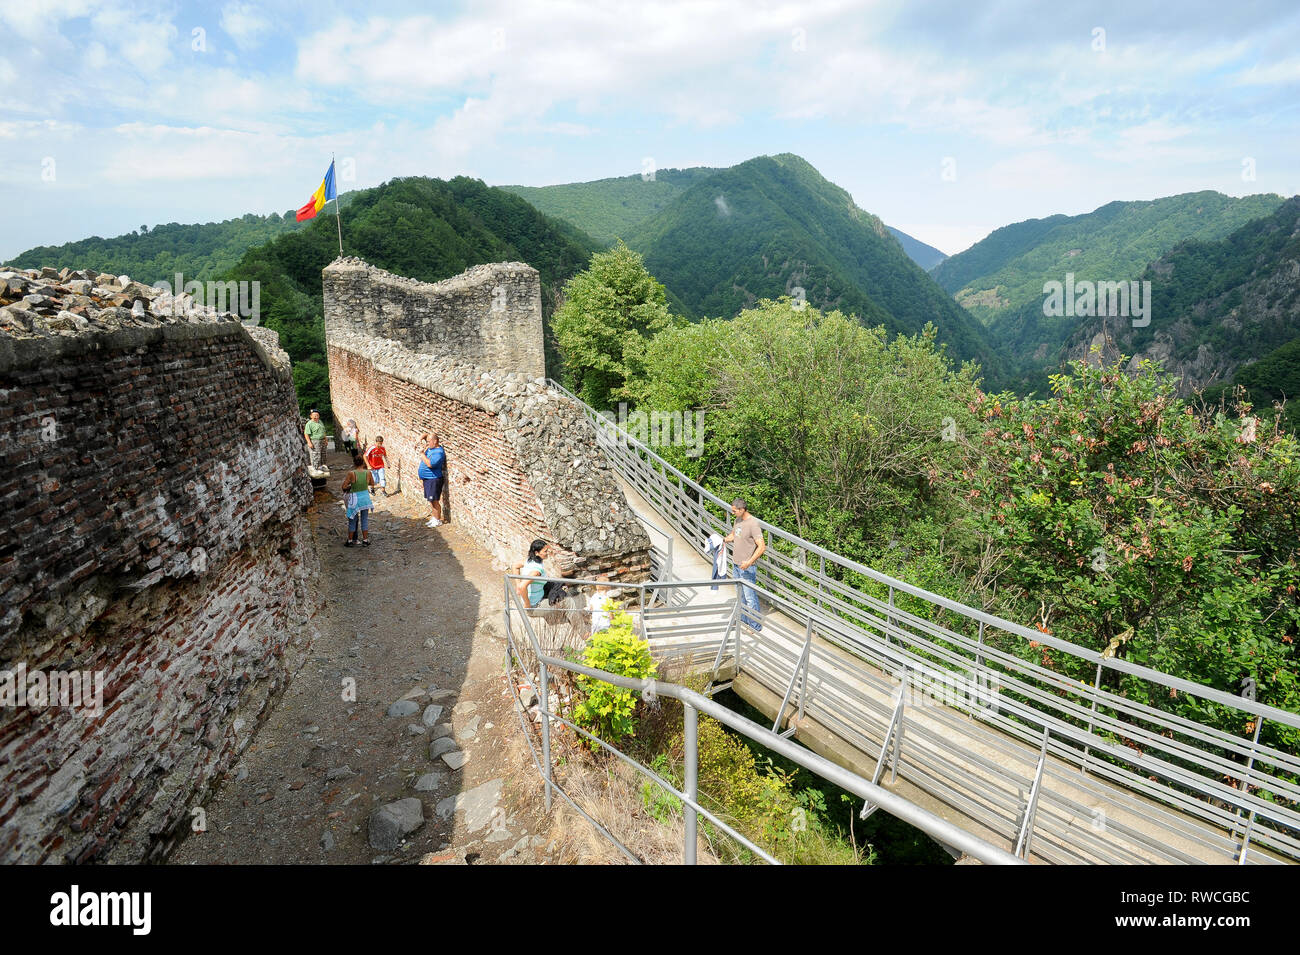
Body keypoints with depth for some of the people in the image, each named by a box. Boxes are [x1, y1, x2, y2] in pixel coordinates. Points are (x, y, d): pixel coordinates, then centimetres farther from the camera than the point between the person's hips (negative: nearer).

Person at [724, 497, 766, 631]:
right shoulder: (738, 520, 5)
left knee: (750, 597, -1)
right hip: (736, 564, 9)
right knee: (740, 594, 21)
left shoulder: (753, 524, -22)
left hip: (747, 567, -9)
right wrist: (722, 539, 5)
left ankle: (755, 625, 11)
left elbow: (762, 546, -26)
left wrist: (749, 562, -33)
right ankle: (744, 618, 37)